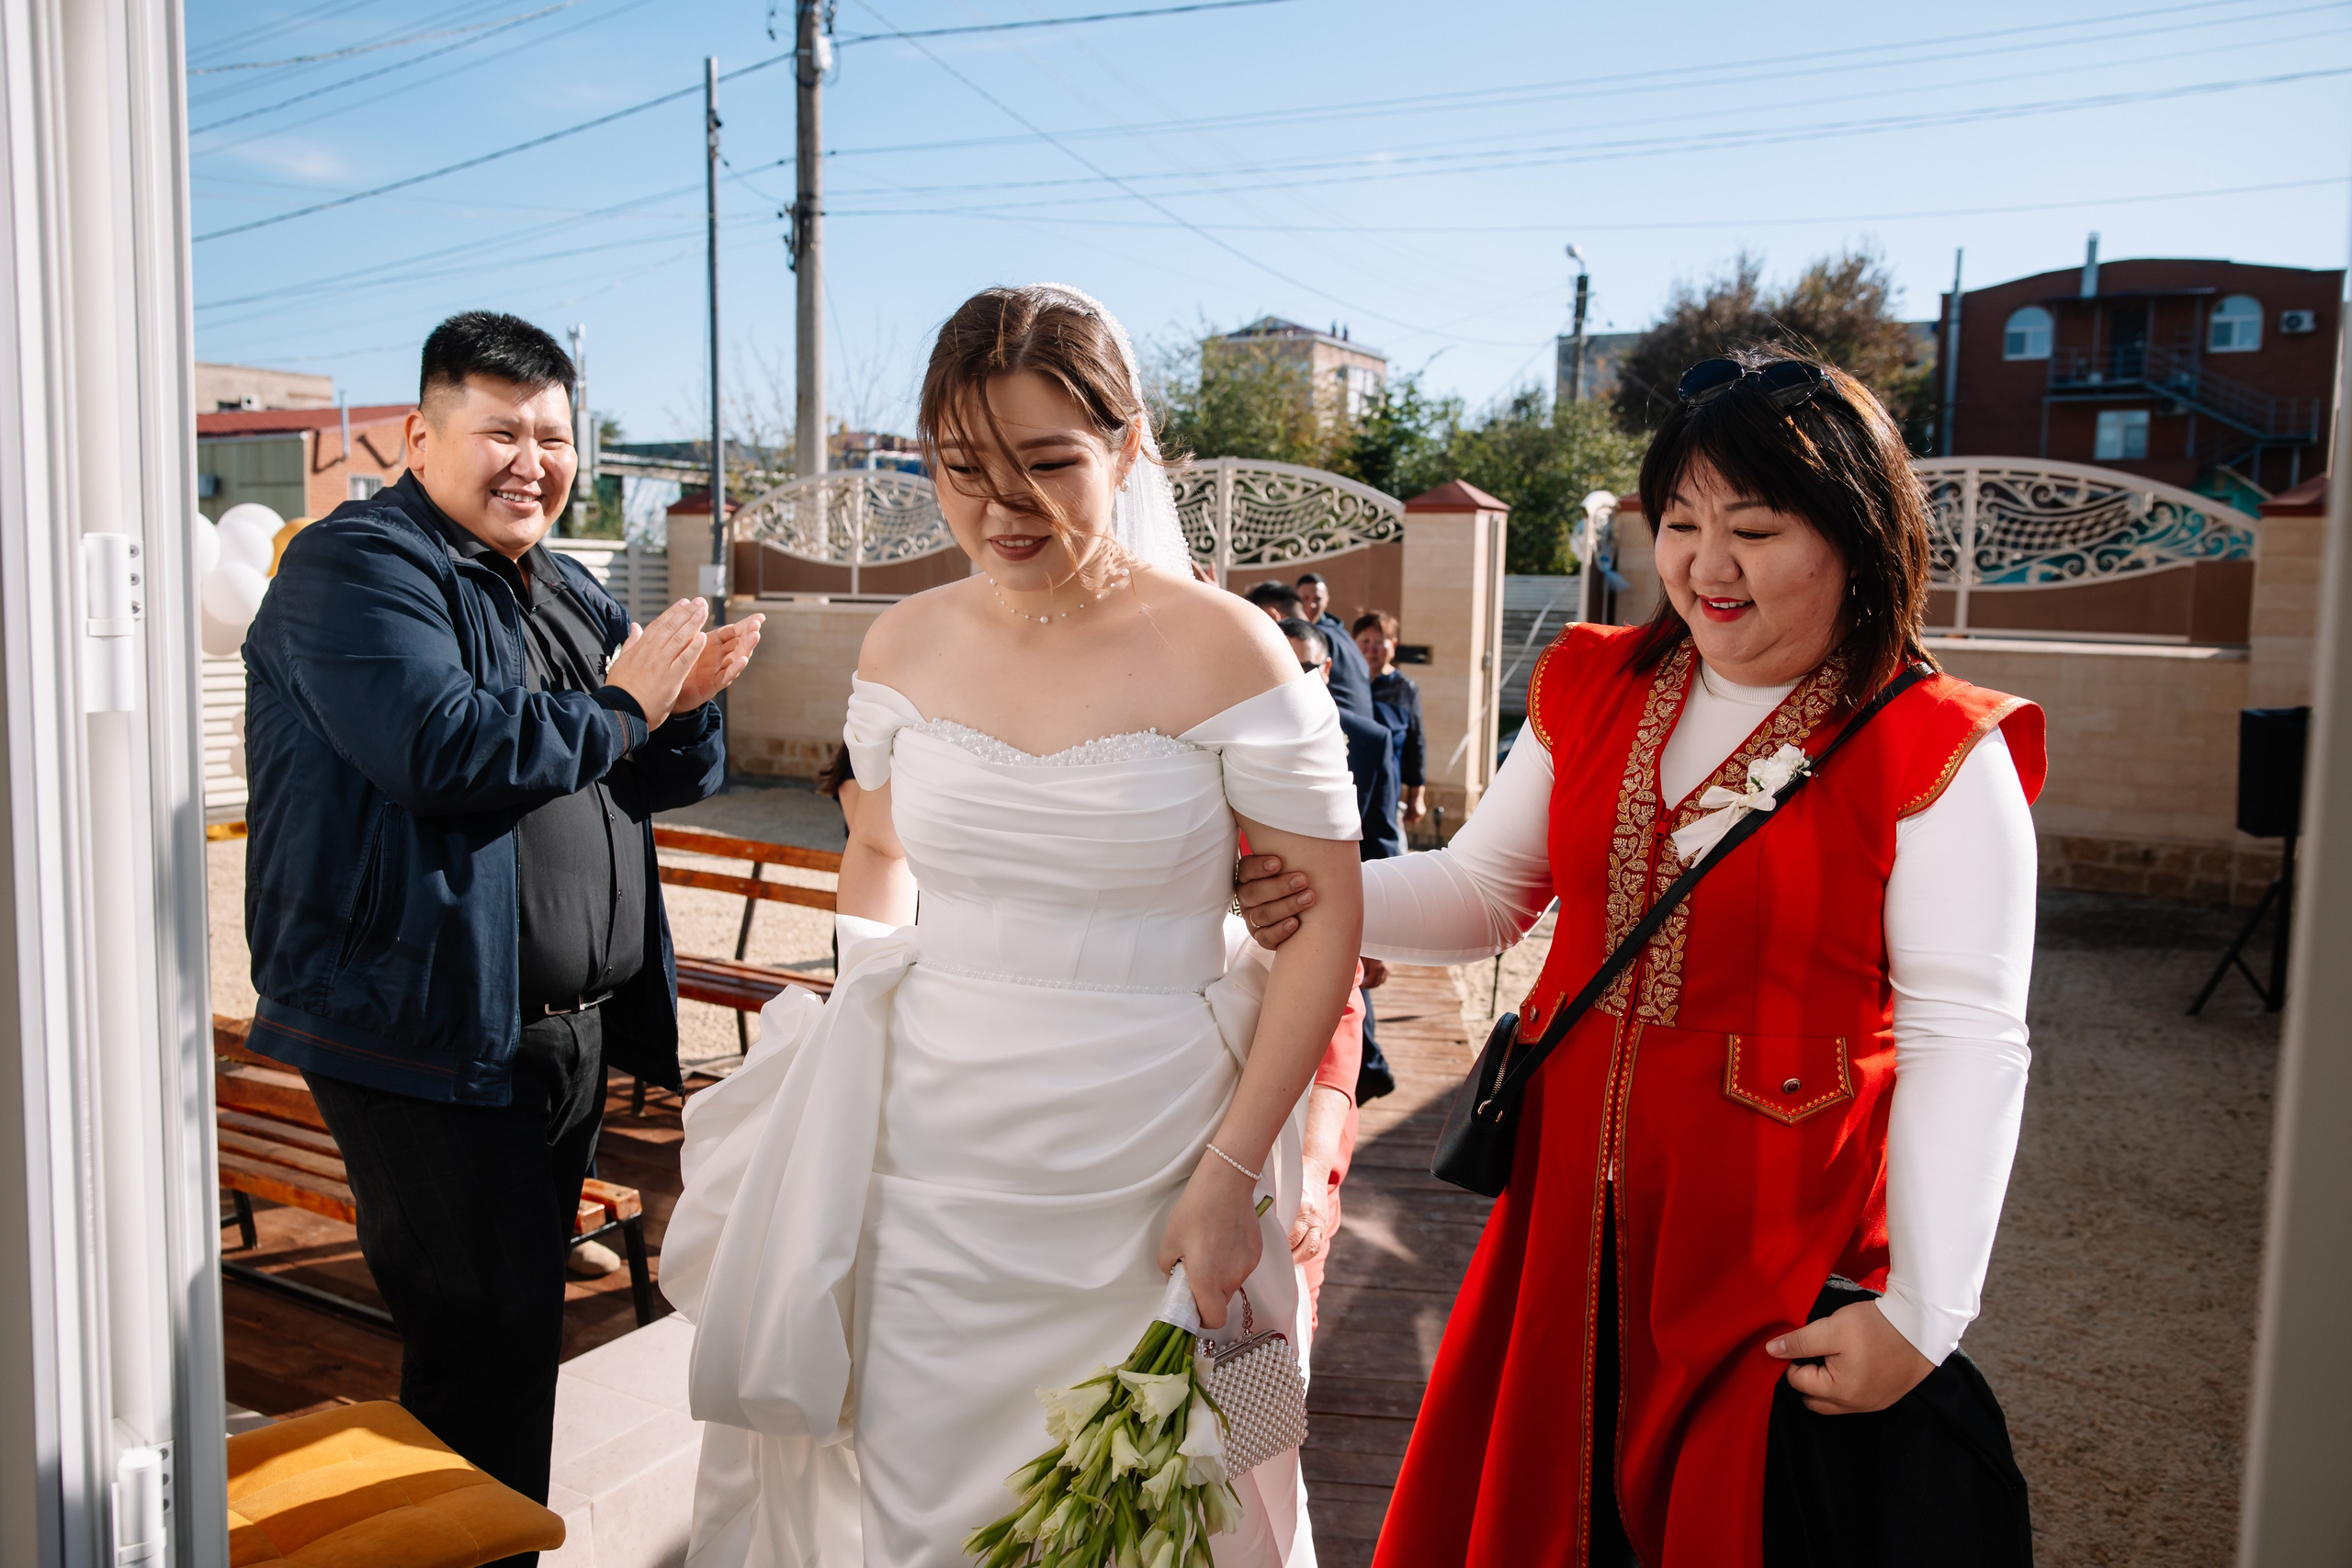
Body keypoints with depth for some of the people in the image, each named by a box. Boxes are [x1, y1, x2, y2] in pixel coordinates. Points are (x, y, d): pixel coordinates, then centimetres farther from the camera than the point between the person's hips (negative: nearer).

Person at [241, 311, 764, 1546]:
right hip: (432, 1034, -8)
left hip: (568, 1029, 9)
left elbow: (666, 780, 17)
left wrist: (687, 700, -5)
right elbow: (439, 747, -27)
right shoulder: (356, 564, -9)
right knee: (486, 1347, -2)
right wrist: (618, 710, -14)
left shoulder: (566, 594, 17)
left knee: (516, 1331, 20)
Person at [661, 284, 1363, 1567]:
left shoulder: (1222, 651, -12)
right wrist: (861, 1047, 4)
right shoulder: (904, 649, 1)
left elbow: (1324, 915, -10)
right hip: (930, 1155, 3)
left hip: (1143, 1167, -3)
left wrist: (1233, 1174, -13)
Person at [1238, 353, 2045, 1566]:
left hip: (1785, 1240, -4)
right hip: (1574, 1211, 5)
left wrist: (1921, 1316, -14)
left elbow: (1966, 1042, -13)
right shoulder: (1595, 691, 4)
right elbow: (1481, 891, 8)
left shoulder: (1936, 756, -12)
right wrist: (1317, 896, -11)